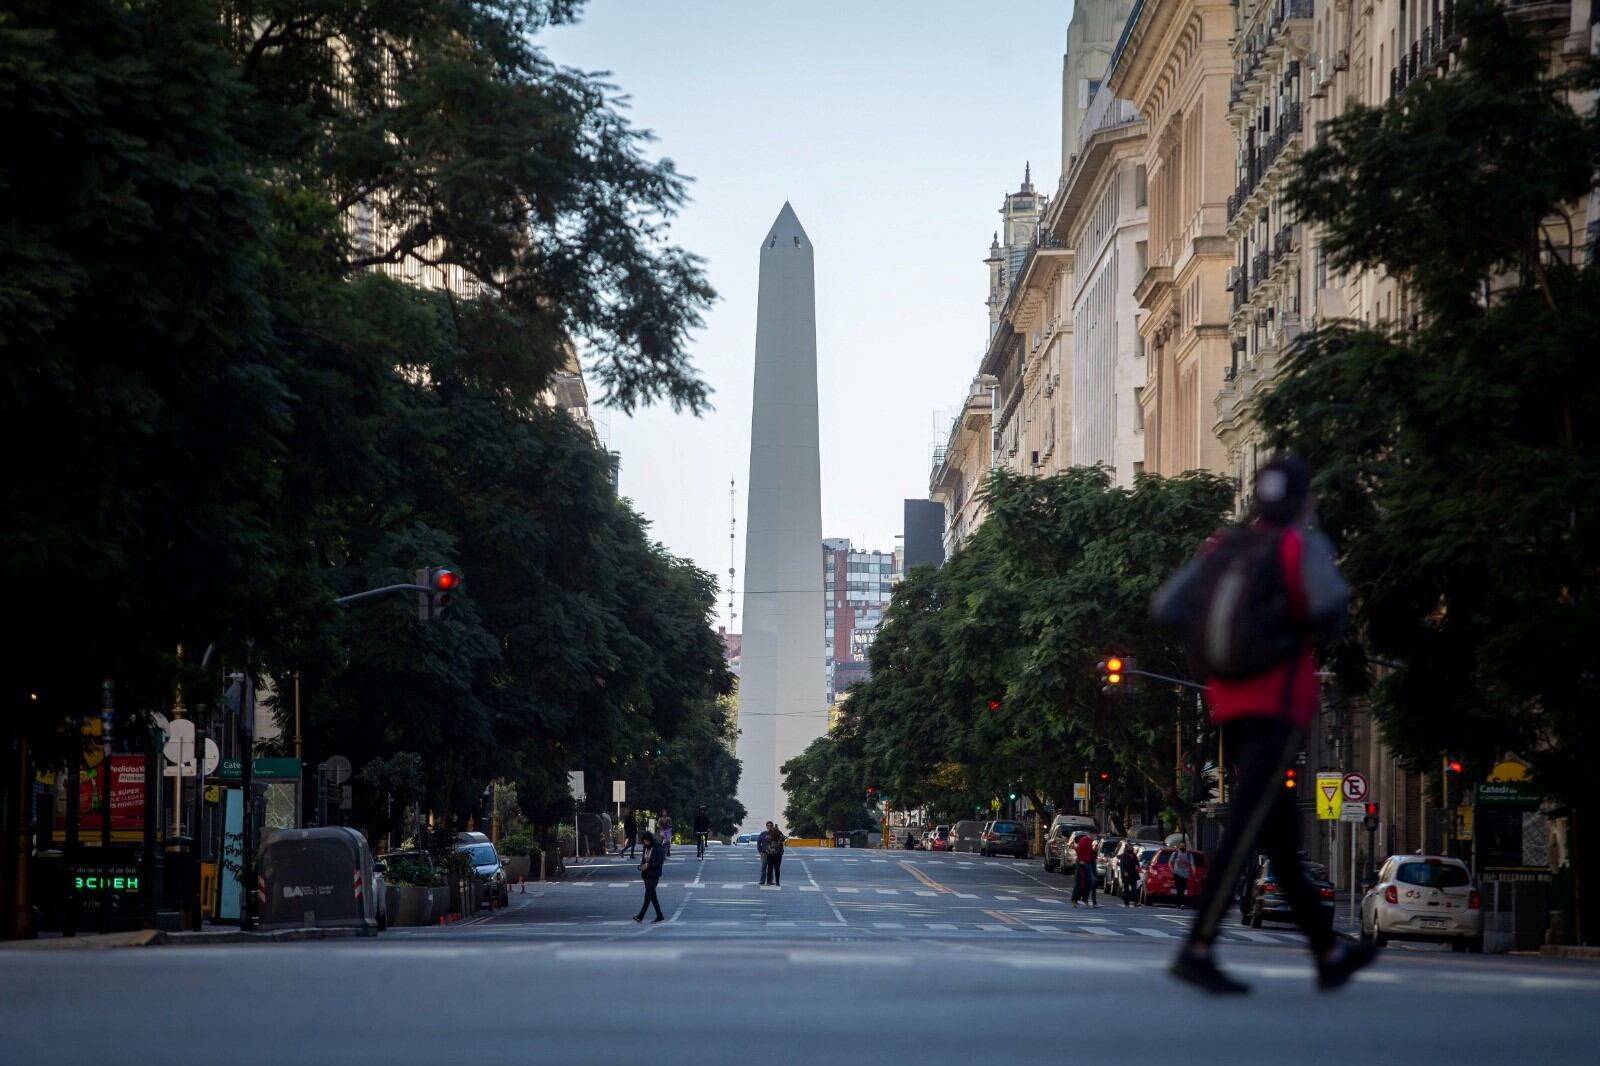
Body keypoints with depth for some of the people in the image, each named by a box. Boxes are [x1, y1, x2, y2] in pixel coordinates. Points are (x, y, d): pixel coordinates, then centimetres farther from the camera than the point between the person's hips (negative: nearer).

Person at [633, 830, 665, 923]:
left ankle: (640, 917, -20)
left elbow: (660, 862, -16)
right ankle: (660, 916, 21)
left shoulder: (657, 849, -12)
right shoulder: (646, 848, 12)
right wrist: (641, 866, -1)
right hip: (646, 875, 9)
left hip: (654, 876, -9)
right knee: (652, 896, 12)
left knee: (648, 895, -13)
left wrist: (648, 866, -23)